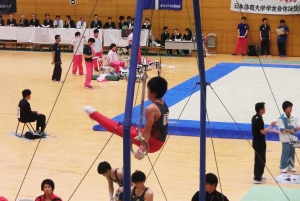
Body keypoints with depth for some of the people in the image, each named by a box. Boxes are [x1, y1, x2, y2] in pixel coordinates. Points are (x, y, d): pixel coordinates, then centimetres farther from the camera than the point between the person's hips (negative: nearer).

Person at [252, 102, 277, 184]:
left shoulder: (255, 117, 9)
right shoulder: (259, 119, -21)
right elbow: (262, 132, -22)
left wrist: (269, 130, 16)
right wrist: (271, 126, -13)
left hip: (256, 141, 10)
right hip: (260, 142, -10)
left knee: (257, 159, 16)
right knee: (261, 160, -4)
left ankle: (257, 176, 24)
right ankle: (257, 178, -3)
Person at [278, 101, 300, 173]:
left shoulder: (294, 117, 3)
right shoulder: (281, 118, -10)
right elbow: (281, 129, -14)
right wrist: (288, 130, -28)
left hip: (293, 138, 5)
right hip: (286, 139, -5)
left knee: (292, 153, 9)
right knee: (285, 153, -5)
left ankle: (291, 166, 22)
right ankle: (283, 167, 4)